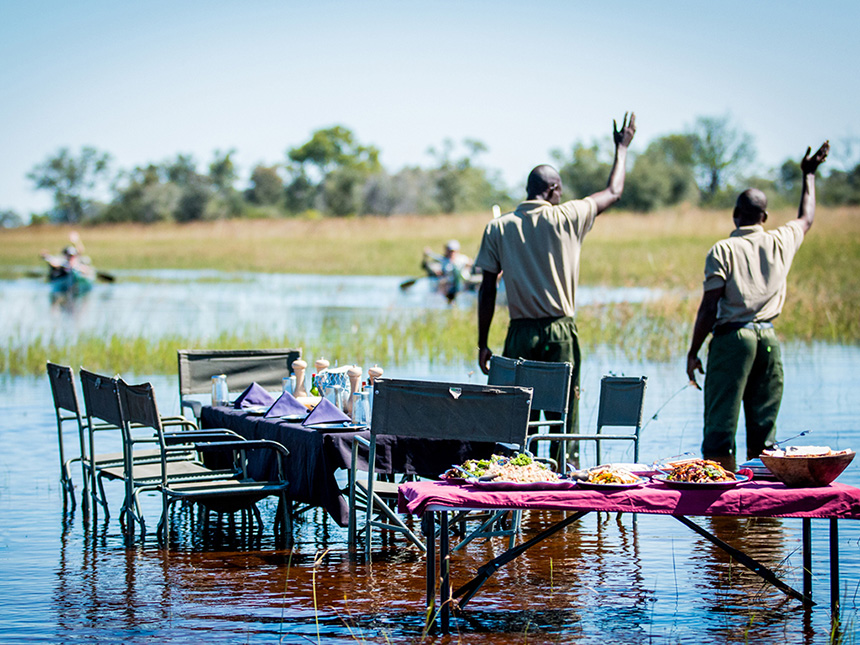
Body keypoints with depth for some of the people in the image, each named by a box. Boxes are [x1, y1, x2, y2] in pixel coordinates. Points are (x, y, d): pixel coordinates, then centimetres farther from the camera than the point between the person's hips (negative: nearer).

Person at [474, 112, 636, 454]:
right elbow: (613, 192, 14)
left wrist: (483, 344, 7)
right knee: (564, 419, 1)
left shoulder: (498, 228, 2)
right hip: (560, 332, -2)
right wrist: (622, 147, 30)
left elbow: (487, 290, 2)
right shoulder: (567, 218, -2)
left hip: (520, 335, 2)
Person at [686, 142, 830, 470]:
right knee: (763, 426, 9)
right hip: (768, 337, 4)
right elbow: (806, 218, 30)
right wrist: (809, 175, 43)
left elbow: (708, 307, -9)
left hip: (732, 336, -4)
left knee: (720, 425, -4)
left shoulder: (723, 250, -5)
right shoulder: (781, 242, 7)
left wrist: (693, 352, -3)